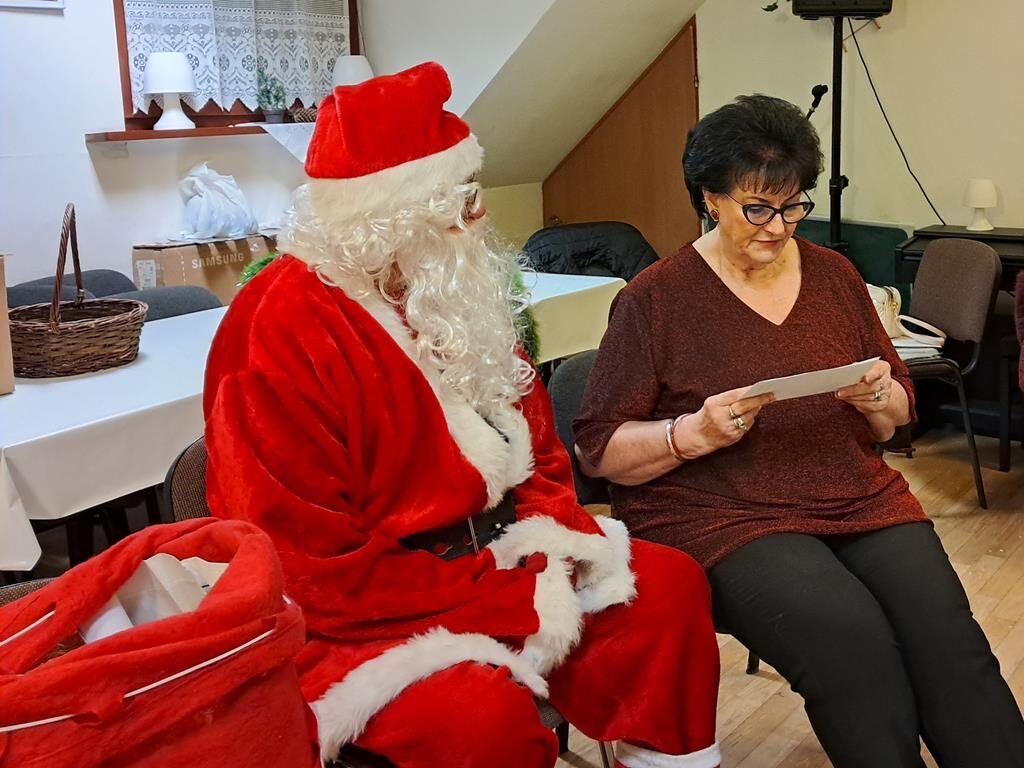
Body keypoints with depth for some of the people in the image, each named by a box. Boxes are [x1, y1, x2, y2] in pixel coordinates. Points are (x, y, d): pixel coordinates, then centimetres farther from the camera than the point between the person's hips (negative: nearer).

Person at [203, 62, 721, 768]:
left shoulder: (450, 295, 5)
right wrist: (515, 599, -22)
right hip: (358, 619, -7)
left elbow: (537, 448, 13)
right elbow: (319, 574, -23)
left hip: (499, 561, 8)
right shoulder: (283, 336, -21)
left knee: (670, 585, -3)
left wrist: (552, 547, -9)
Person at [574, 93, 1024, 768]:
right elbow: (600, 448, -1)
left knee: (952, 645, -23)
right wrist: (695, 432, -17)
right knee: (855, 644, -29)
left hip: (861, 501, 4)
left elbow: (897, 418, 20)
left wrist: (879, 400, -3)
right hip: (722, 517, -4)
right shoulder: (655, 299, 0)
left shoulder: (834, 275, 13)